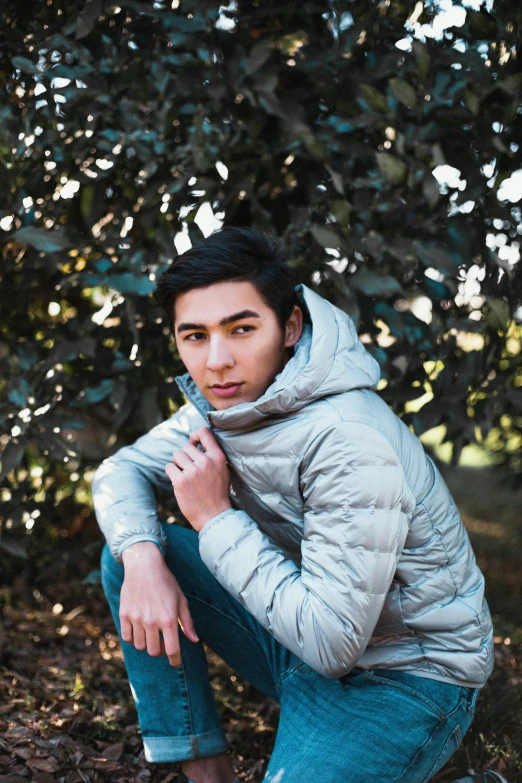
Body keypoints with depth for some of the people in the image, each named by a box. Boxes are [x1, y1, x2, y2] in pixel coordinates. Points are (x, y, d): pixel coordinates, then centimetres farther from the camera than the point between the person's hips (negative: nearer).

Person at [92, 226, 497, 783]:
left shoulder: (350, 445, -31)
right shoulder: (226, 398, -5)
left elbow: (332, 639, -31)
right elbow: (122, 469, 5)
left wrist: (216, 517, -24)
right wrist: (141, 556, -18)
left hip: (403, 678, -7)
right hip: (306, 632, 8)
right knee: (129, 548, -2)